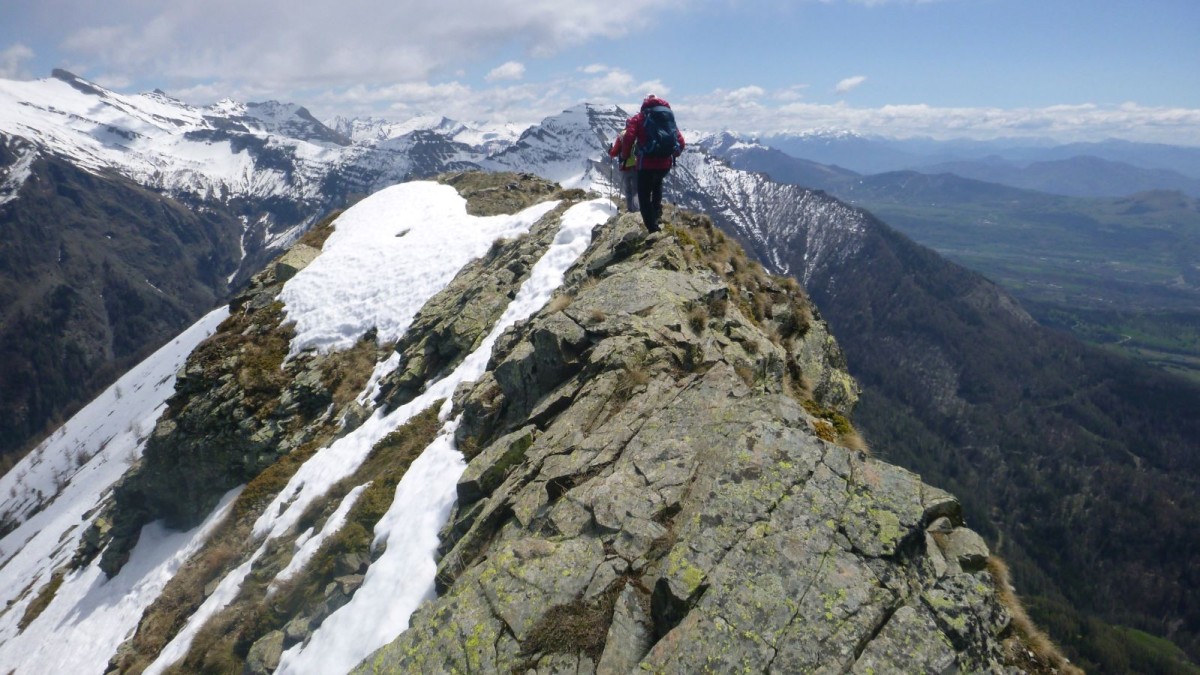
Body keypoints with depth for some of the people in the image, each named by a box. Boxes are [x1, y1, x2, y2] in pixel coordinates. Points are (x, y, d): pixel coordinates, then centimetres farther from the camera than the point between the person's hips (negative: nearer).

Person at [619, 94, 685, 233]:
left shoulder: (639, 118, 5)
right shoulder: (669, 117, 17)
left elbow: (628, 139, -10)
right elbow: (680, 142, 12)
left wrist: (625, 155, 7)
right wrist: (673, 155, 29)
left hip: (647, 164, -4)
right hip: (666, 164, 5)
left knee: (644, 198, 5)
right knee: (657, 182, 37)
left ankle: (653, 229, -2)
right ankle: (657, 212, 29)